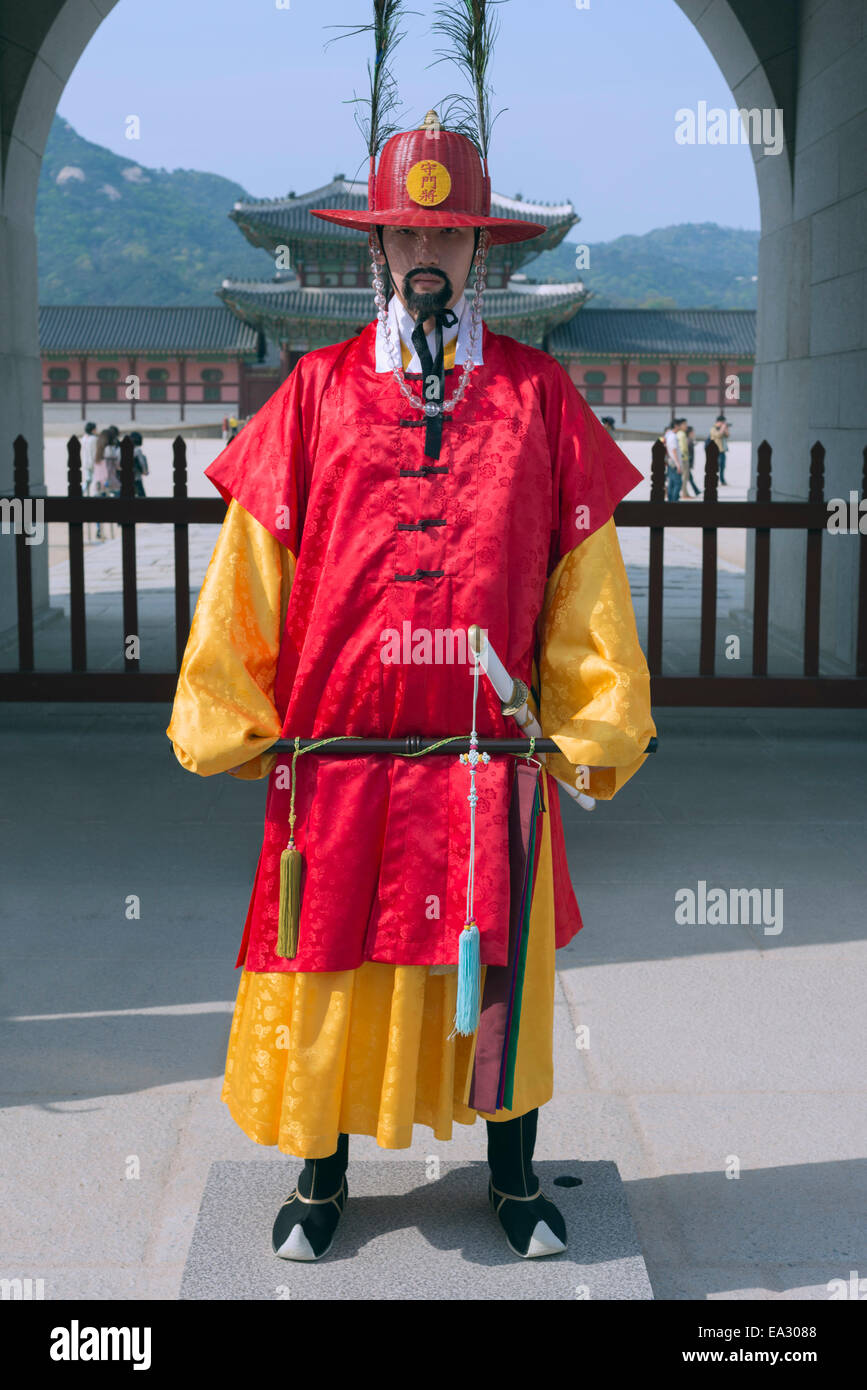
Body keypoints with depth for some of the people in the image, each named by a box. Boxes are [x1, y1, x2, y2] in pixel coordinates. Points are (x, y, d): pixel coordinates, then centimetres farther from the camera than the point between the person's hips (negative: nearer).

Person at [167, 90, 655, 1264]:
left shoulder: (538, 394, 3)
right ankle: (321, 1178, 32)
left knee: (503, 976, 12)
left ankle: (514, 1179, 33)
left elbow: (584, 574, 5)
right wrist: (233, 723, 1)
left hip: (493, 757, 0)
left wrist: (594, 727, 4)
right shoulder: (317, 392, 2)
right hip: (336, 755, 0)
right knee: (327, 971, 10)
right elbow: (250, 569, 3)